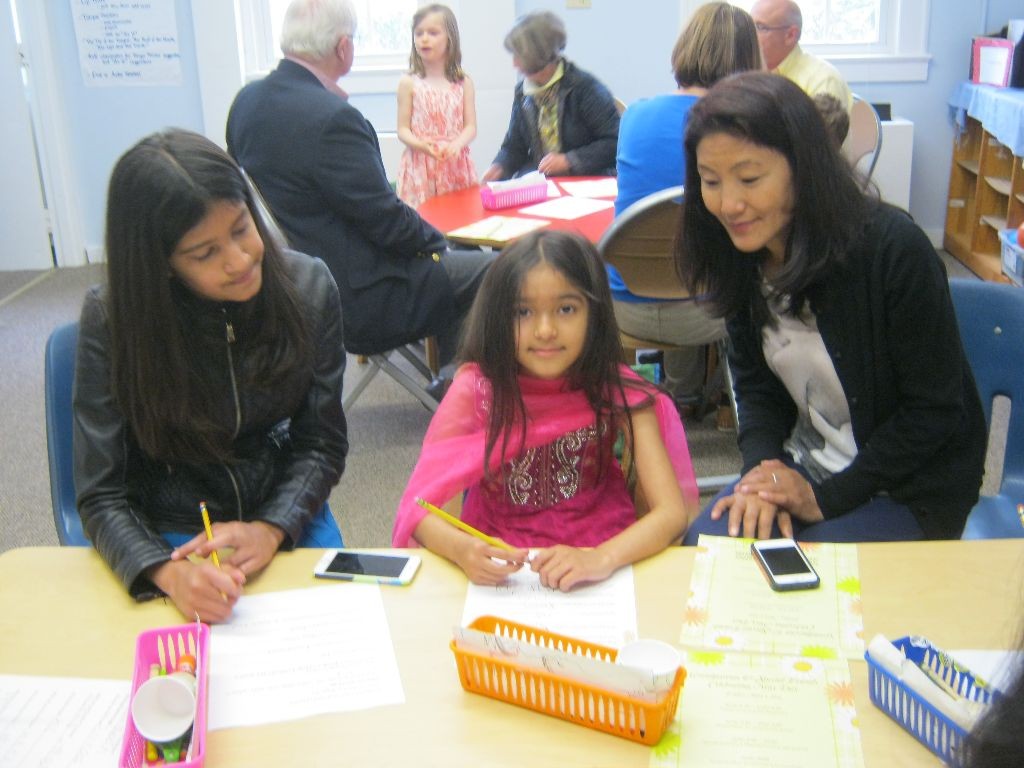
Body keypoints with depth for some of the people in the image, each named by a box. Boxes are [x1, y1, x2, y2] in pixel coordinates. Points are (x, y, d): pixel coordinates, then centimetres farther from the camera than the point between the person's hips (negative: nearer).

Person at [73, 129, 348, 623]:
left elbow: (322, 444, -3)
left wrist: (271, 530, -21)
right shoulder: (110, 320, -16)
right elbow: (101, 497, -13)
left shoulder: (307, 286, -10)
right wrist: (169, 573, -33)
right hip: (164, 537, -2)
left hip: (285, 515, 2)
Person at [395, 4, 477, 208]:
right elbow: (403, 129, 0)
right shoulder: (409, 83, 2)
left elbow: (470, 126, 2)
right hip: (420, 166, -1)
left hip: (455, 164, 1)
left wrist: (456, 144, -19)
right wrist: (420, 144, -20)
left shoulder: (463, 82, 6)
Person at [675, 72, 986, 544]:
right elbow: (754, 383, 5)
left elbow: (937, 411, -17)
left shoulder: (892, 249, -24)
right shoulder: (742, 256, -5)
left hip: (909, 487, -5)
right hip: (806, 465, 5)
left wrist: (827, 497, -18)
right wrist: (762, 471, -14)